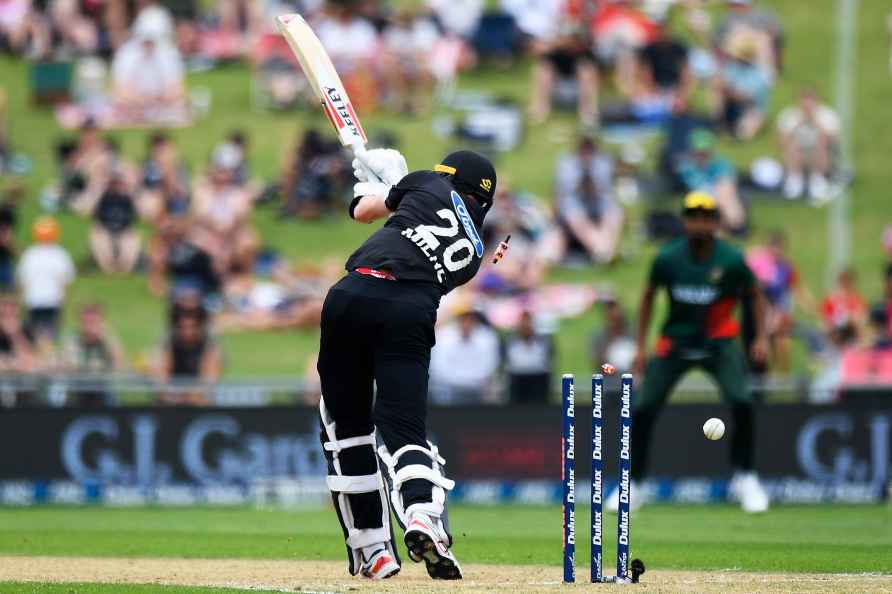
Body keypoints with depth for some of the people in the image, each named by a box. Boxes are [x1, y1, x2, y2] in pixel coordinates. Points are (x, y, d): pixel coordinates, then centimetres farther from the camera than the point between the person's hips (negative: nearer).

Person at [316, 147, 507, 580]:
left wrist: (372, 183, 55)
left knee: (346, 425, 11)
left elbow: (363, 211, 30)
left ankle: (371, 549, 11)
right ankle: (423, 517, -37)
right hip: (413, 314, 2)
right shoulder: (475, 251, 30)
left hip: (356, 294, -2)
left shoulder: (430, 186, 21)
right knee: (404, 428, -5)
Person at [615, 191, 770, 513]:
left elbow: (755, 295, 2)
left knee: (741, 401, -22)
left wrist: (761, 337, -10)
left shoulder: (731, 260, -15)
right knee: (642, 409, -4)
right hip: (675, 342, 2)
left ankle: (744, 478, -1)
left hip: (719, 342, -2)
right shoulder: (667, 258, -12)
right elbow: (649, 296, 5)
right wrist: (641, 347, 4)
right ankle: (633, 485, 13)